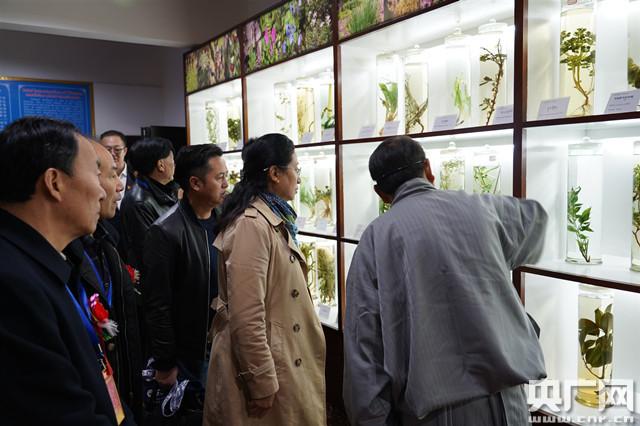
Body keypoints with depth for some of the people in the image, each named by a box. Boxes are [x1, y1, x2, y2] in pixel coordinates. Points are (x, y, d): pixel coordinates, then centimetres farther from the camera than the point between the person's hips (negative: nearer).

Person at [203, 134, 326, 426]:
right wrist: (261, 383, -20)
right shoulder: (251, 225, -23)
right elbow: (246, 316, -25)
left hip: (281, 355, 9)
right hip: (264, 365, -9)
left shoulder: (274, 220, 9)